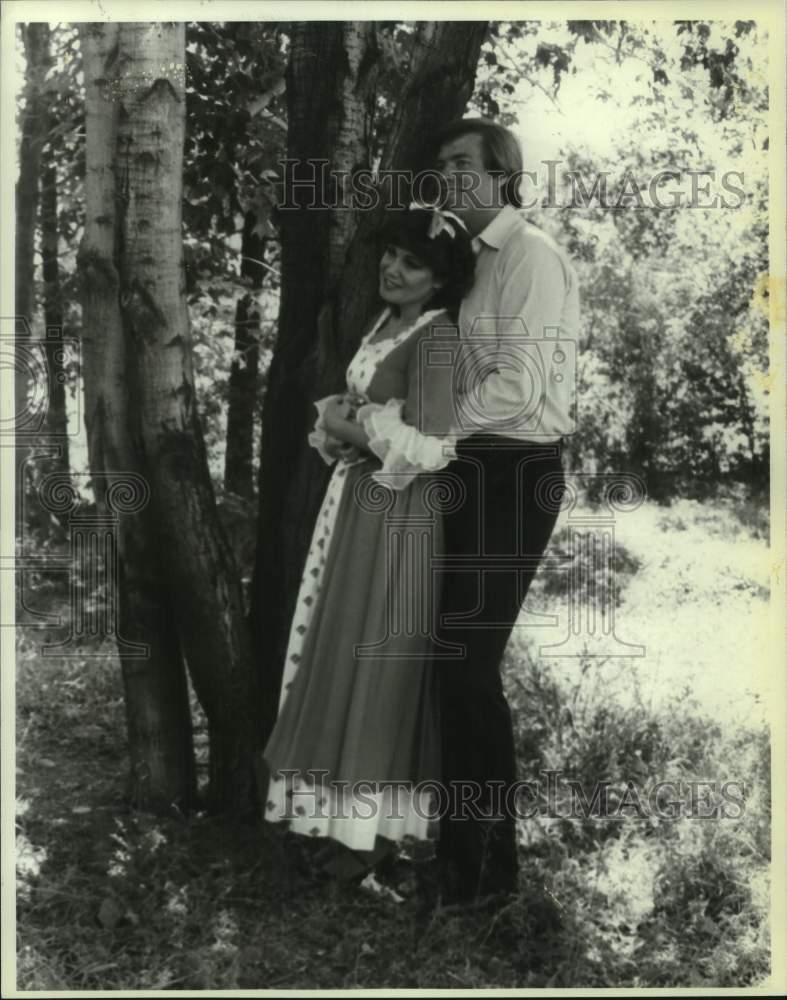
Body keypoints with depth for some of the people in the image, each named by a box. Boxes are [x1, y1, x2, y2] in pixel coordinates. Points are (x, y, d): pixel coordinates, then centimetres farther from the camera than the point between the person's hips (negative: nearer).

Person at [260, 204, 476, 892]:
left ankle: (377, 818, 13)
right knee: (342, 651, 14)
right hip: (359, 500, 9)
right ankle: (345, 804, 27)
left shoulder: (436, 338, -16)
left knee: (379, 660, -1)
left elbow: (424, 447, -24)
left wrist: (345, 425, -12)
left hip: (400, 516, -9)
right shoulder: (386, 323, 12)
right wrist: (338, 420, -2)